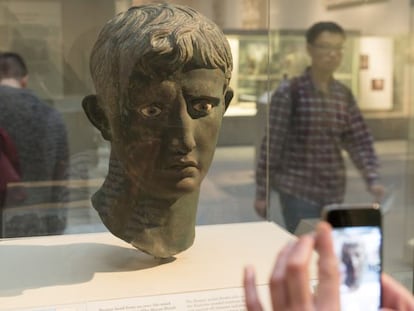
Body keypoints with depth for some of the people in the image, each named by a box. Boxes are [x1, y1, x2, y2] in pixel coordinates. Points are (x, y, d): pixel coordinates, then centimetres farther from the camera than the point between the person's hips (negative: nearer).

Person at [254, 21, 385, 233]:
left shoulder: (344, 95, 5)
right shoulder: (289, 93, -11)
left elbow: (360, 141, 6)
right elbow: (272, 144, -9)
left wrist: (372, 179, -8)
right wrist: (262, 192, -8)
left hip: (334, 191, 6)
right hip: (298, 191, -5)